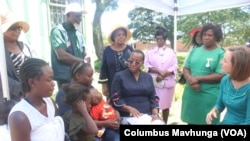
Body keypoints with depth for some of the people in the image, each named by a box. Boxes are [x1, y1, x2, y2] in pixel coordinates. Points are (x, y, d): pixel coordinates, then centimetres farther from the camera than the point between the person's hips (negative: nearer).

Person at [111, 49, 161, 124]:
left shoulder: (148, 77, 15)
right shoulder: (119, 76, 3)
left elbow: (153, 98, 12)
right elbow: (115, 99, -2)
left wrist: (155, 113, -5)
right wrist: (129, 109, -16)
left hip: (147, 115, 3)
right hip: (127, 116, -3)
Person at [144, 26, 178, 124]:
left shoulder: (171, 52, 9)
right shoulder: (150, 52, 8)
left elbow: (174, 66, 0)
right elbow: (147, 65, -2)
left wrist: (164, 74, -15)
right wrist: (159, 71, -17)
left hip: (167, 82, 1)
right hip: (154, 82, -1)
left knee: (166, 105, 9)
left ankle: (165, 123, 25)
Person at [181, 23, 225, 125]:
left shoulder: (221, 54, -7)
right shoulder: (195, 50, 9)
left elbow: (220, 76, -13)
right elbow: (186, 68, 8)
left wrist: (198, 79, -15)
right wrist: (191, 80, -13)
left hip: (209, 96, -4)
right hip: (191, 94, 5)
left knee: (207, 121, 9)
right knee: (191, 120, 16)